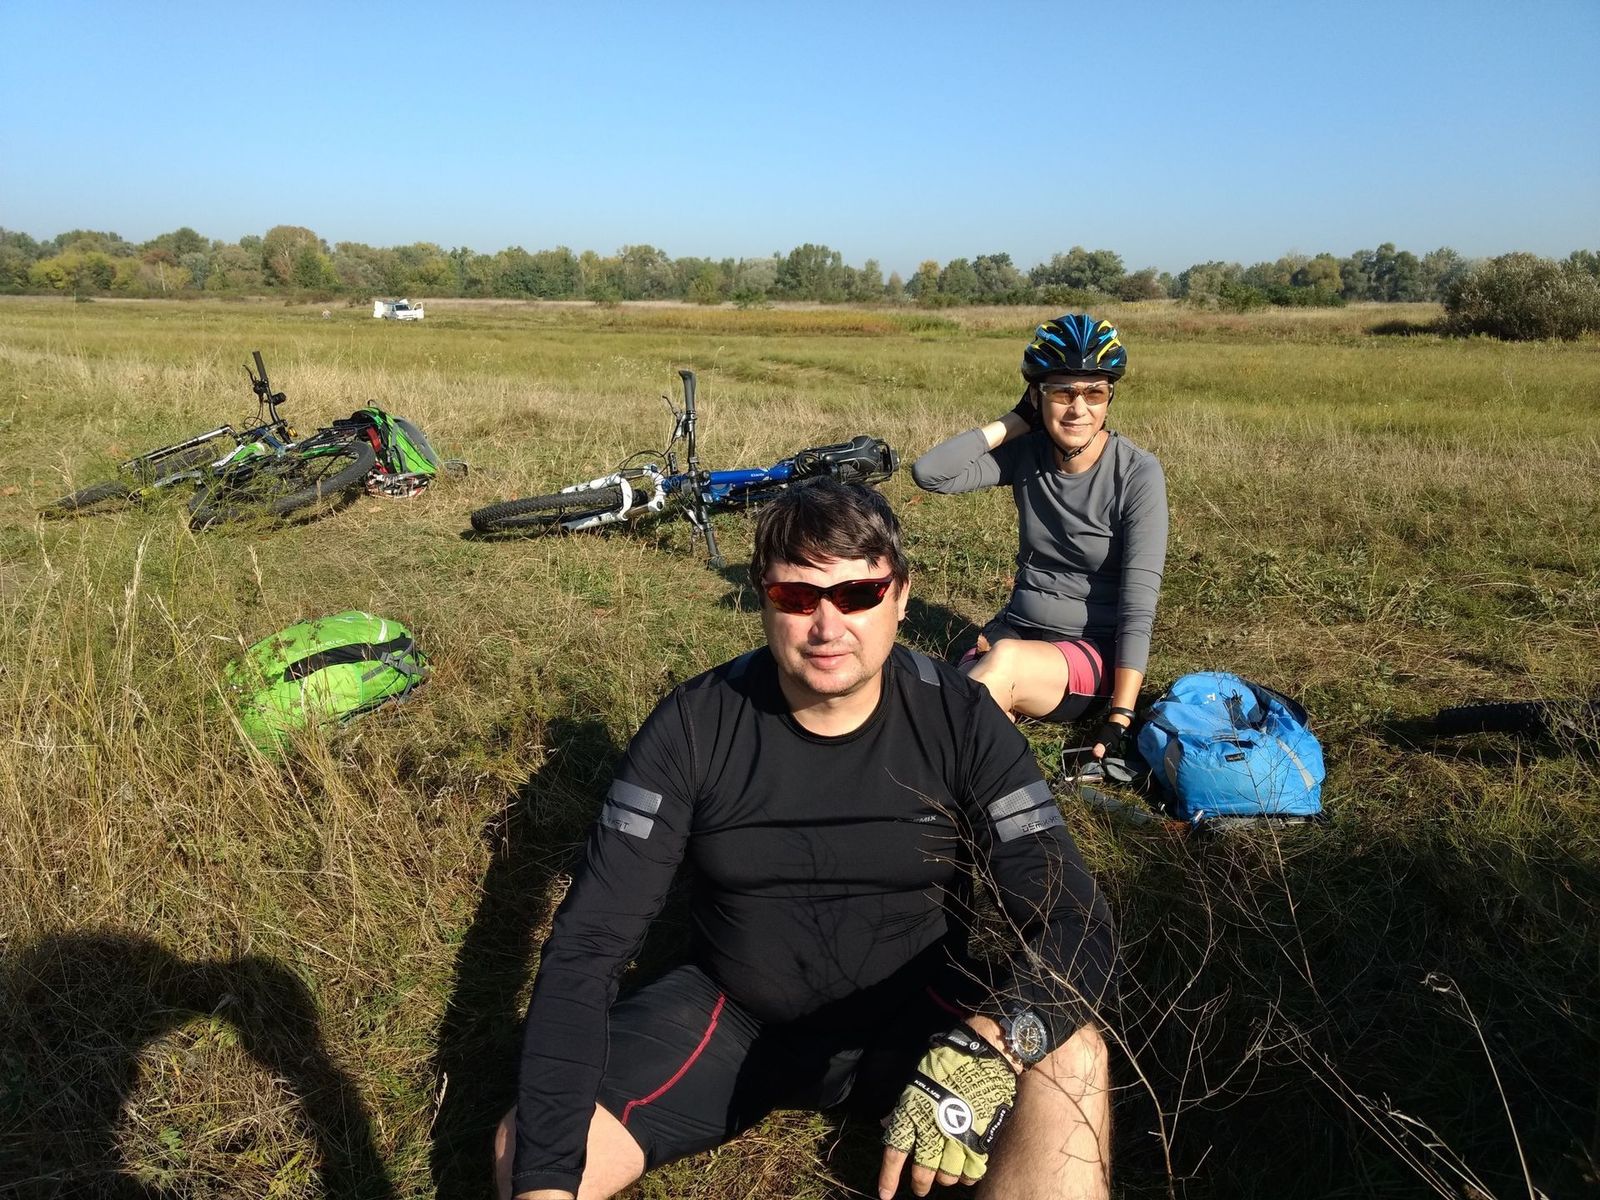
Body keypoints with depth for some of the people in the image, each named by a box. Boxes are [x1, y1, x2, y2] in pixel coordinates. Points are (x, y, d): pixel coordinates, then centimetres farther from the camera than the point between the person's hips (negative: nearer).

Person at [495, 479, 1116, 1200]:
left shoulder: (960, 721, -14)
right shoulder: (693, 727, -16)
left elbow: (1073, 921, -18)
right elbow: (586, 946, -17)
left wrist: (985, 1045, -40)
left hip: (910, 1015, 1)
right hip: (731, 1011, 0)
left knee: (1073, 1060, -27)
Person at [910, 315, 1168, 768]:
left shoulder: (1138, 474, -12)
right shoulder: (1026, 454, -1)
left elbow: (1139, 608, -16)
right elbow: (929, 473, -15)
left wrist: (1119, 720, -20)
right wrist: (1014, 421, -10)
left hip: (1092, 653, -3)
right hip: (1015, 630, 3)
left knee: (1008, 660, -36)